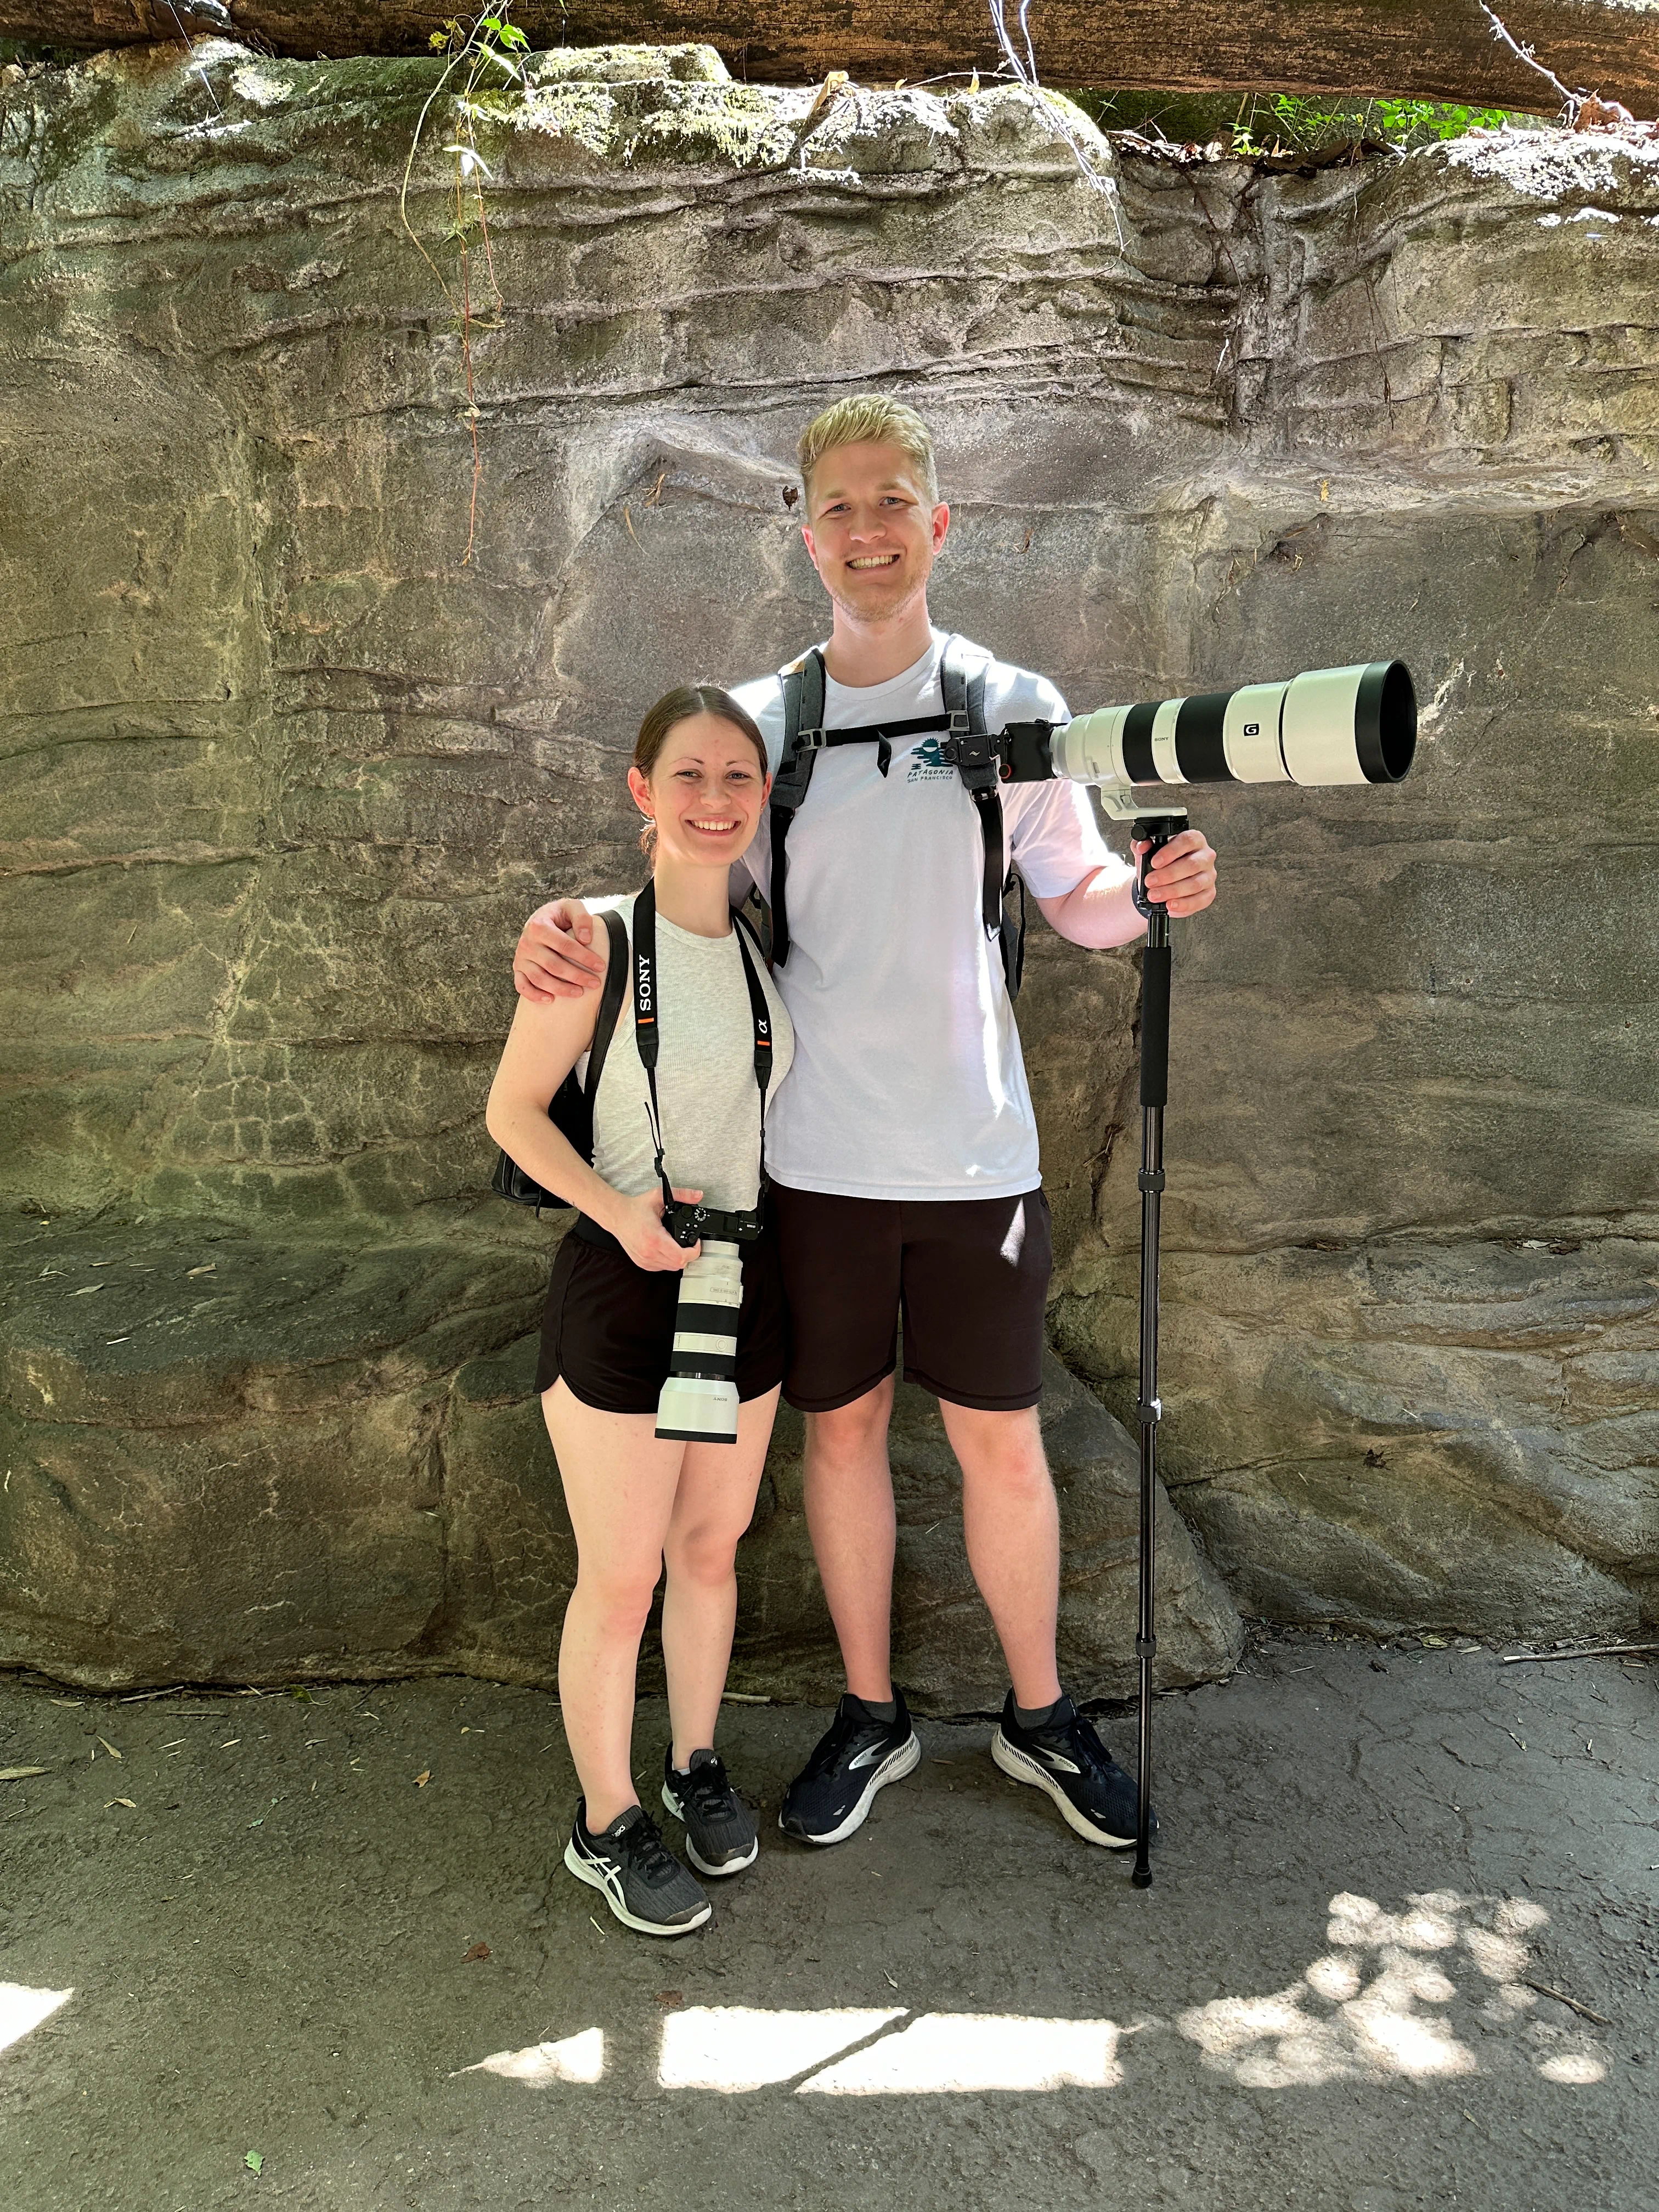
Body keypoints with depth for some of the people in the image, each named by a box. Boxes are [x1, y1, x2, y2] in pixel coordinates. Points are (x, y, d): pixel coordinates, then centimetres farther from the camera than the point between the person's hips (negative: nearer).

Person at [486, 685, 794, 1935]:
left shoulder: (758, 944, 3)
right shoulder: (595, 939, -14)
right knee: (621, 1580, 8)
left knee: (712, 1548, 20)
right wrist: (618, 1208, -22)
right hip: (620, 1288, -5)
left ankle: (696, 1765, 43)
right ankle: (607, 1824, 31)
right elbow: (513, 1109, -8)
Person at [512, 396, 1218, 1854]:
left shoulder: (1012, 707, 2)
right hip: (819, 1156, 1)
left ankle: (1039, 1714, 34)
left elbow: (1078, 898, 9)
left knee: (1003, 1445, 10)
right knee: (842, 1429, 13)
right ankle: (872, 1715, 35)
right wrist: (570, 929, -11)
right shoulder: (761, 720, 4)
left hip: (977, 1155, -1)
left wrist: (1154, 886, -13)